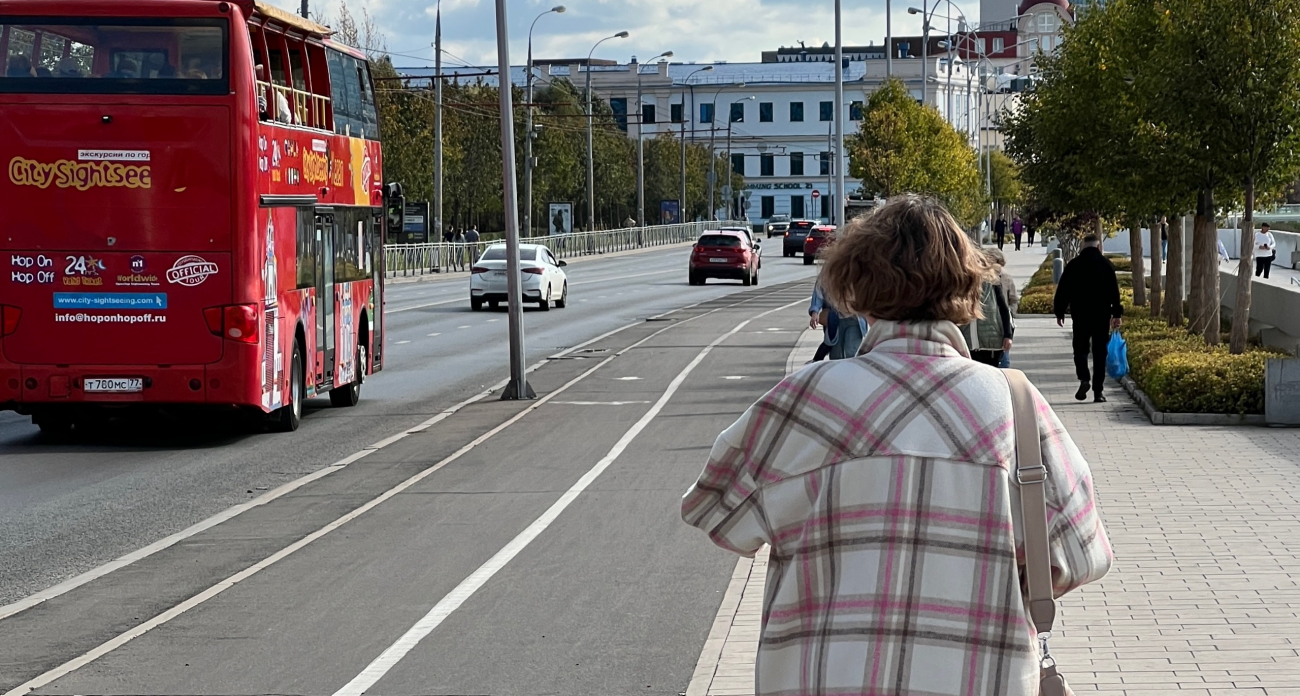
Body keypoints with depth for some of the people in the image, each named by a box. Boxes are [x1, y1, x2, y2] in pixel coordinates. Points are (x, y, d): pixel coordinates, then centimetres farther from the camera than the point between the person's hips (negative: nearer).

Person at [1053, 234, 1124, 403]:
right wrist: (1117, 314, 4)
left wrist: (1060, 312, 12)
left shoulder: (1073, 265, 1)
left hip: (1080, 313, 0)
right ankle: (1098, 390, 1)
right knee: (1099, 351, 4)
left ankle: (1084, 379, -13)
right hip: (1102, 314, 0)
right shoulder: (1106, 264, -1)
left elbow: (1063, 290, 3)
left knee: (1080, 348, 11)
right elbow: (1114, 291, -2)